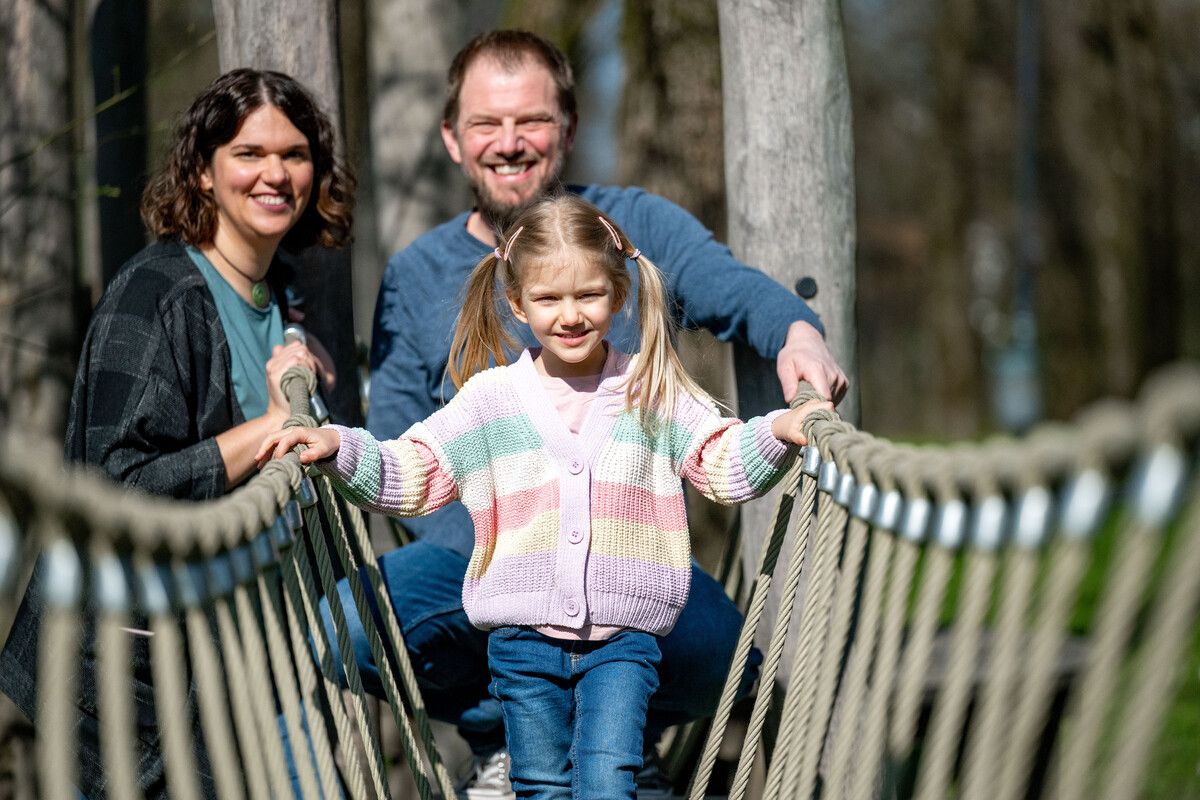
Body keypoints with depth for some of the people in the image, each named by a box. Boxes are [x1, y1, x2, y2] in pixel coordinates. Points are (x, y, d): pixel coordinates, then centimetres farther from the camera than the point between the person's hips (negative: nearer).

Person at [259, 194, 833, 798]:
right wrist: (337, 448, -10)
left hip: (622, 639, -1)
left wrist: (778, 432, -16)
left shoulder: (656, 394, 3)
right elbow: (412, 475, 5)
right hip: (523, 640, 2)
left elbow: (725, 466, 3)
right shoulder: (490, 399, 4)